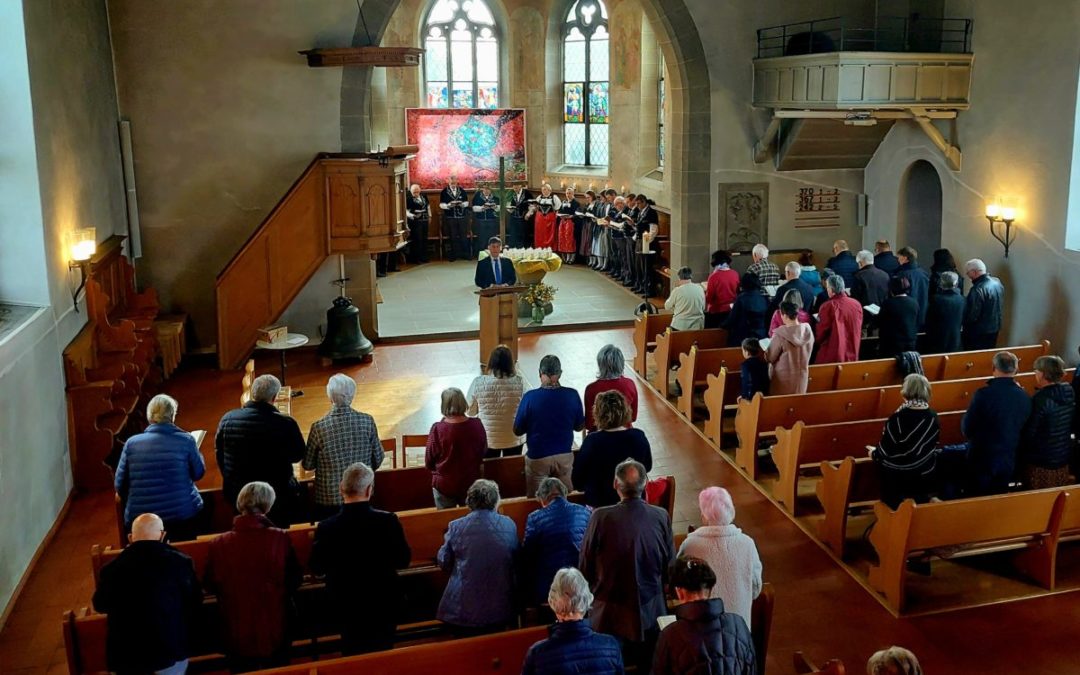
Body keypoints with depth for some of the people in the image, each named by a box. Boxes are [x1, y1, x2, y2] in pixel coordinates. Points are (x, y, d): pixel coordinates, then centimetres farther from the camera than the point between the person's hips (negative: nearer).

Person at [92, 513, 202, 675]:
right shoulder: (180, 562, -6)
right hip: (169, 650, -2)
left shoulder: (111, 568, -2)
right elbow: (195, 603, 8)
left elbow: (100, 605, 17)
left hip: (123, 655, 2)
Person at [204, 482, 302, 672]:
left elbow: (211, 585, -1)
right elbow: (295, 580, -6)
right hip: (275, 630, 0)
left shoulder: (219, 544, -17)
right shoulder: (280, 538, -19)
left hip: (236, 633, 1)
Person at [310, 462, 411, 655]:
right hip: (383, 604, 0)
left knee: (353, 654, 19)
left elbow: (317, 569, -6)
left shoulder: (326, 527, -19)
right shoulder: (388, 521, -20)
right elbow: (403, 560, -9)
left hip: (346, 607, 0)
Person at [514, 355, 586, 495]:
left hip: (537, 457, -2)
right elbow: (579, 426, 3)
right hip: (565, 456, 2)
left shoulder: (530, 397, -17)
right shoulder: (572, 395, -10)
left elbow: (518, 430, -6)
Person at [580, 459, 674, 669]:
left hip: (612, 618, -2)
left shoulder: (601, 517, -19)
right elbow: (670, 566, 0)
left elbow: (585, 567, -7)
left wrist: (595, 589, 13)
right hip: (652, 614, 2)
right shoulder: (661, 517, -11)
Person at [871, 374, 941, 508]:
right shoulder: (933, 417, -7)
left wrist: (874, 453, 6)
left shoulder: (898, 418, -24)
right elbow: (932, 446, 6)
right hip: (924, 475, 5)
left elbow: (886, 447, -15)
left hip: (897, 477, -4)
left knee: (894, 511, 13)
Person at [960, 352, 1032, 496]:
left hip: (981, 460, -4)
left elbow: (967, 430, -15)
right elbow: (1024, 429, 6)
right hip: (1009, 462, 4)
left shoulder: (984, 394, -21)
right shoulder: (1025, 397, -7)